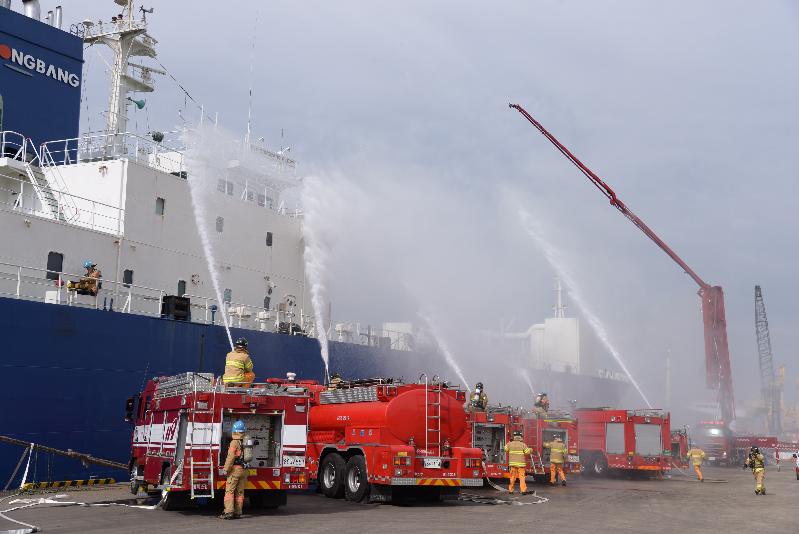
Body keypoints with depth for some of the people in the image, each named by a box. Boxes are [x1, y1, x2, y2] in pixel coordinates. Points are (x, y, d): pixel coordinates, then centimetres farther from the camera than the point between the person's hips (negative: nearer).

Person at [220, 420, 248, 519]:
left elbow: (231, 457, -16)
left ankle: (229, 512, -10)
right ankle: (238, 512, 11)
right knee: (240, 492, 10)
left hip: (235, 469, -6)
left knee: (229, 491, -3)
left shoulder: (234, 442, -10)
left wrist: (225, 469, -12)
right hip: (244, 470, 6)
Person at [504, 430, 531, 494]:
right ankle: (523, 490, -7)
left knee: (512, 477, 11)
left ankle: (510, 490, 16)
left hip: (512, 463, 3)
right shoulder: (523, 444, -8)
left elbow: (506, 449, 14)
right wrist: (530, 449, 14)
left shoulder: (510, 444, 0)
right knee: (521, 476, -1)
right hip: (520, 463, -3)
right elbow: (527, 452, -7)